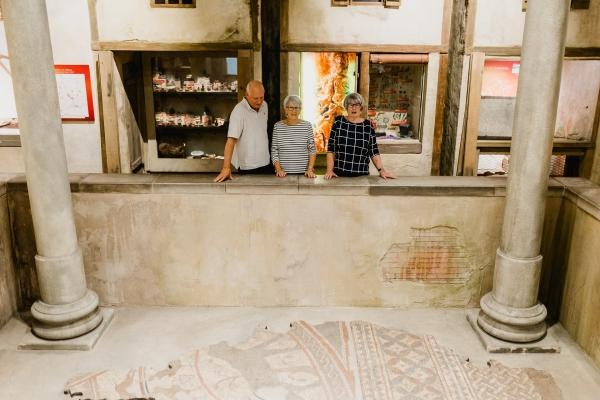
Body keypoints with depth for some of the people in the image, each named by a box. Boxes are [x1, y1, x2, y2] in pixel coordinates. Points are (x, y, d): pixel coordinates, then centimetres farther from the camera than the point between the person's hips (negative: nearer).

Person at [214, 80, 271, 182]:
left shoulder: (264, 106, 4)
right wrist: (226, 168, -31)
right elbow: (231, 140, -24)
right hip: (248, 167, -6)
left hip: (266, 163, 6)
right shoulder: (239, 111, -17)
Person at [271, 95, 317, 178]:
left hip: (303, 173, 0)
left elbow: (312, 150, 2)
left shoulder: (307, 125, 1)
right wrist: (278, 169, -7)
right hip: (284, 173, 0)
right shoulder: (277, 126, 2)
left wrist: (310, 169, -8)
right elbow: (274, 151, 3)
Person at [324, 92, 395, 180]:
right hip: (339, 174, -1)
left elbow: (374, 151, 4)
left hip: (361, 176, 1)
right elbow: (331, 148, 0)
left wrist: (381, 170, -6)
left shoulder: (368, 125, 3)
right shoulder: (338, 122, 1)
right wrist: (330, 170, -8)